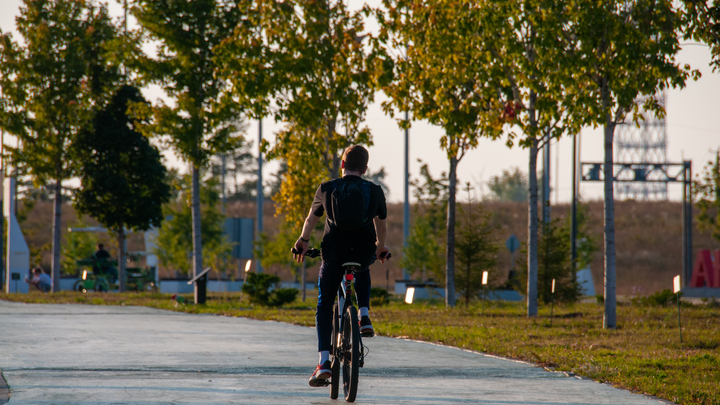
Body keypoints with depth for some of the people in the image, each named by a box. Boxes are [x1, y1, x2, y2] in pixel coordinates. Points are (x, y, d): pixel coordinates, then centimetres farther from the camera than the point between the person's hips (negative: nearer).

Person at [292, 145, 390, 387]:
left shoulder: (327, 189, 3)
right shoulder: (375, 191, 5)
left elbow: (311, 219, 15)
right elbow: (382, 226, 17)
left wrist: (303, 241, 34)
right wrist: (380, 247, 37)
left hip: (334, 255, -1)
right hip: (365, 254, 1)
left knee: (324, 306, 12)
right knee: (362, 272, 39)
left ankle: (323, 362, -1)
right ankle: (364, 317, 19)